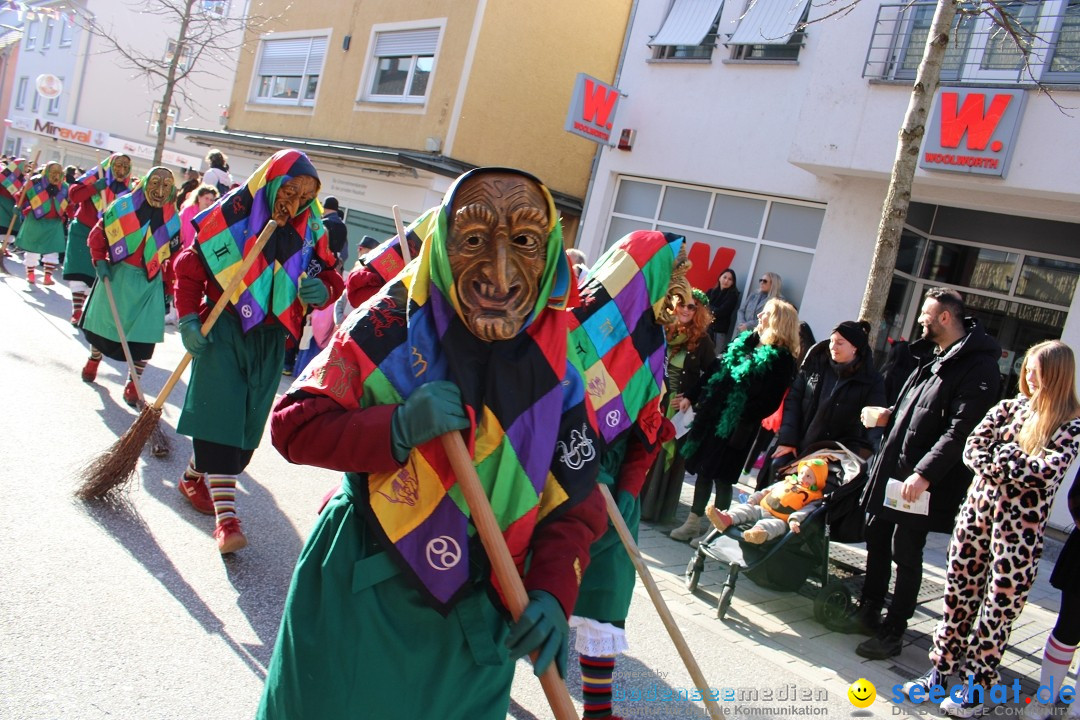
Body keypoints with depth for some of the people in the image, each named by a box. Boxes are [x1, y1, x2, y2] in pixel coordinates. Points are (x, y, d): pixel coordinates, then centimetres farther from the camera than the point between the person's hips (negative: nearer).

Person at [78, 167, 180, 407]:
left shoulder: (173, 220, -1)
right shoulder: (123, 206, -6)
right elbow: (98, 234, 2)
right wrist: (100, 261, -9)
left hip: (149, 282, 0)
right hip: (116, 274, 0)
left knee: (145, 334, -6)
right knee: (104, 321, 16)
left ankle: (133, 384, 5)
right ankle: (94, 360, 44)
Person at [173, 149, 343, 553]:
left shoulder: (309, 230, -1)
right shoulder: (231, 216, -10)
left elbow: (329, 274, 9)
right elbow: (190, 266, -3)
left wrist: (323, 289, -15)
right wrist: (188, 318, -10)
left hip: (270, 338, 4)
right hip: (223, 328, -4)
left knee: (247, 420, 10)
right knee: (222, 413, -10)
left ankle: (194, 476, 34)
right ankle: (225, 514, -10)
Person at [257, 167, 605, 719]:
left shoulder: (558, 367, -6)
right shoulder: (390, 325, -11)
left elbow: (574, 503, -1)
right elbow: (293, 425, -10)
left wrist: (551, 593, -16)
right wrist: (397, 428, -25)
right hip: (360, 591, -1)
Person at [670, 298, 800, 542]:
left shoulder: (782, 359, -11)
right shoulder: (745, 341, 11)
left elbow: (769, 401, -17)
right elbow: (715, 370, 15)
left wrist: (745, 423, -22)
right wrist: (691, 396, 14)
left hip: (736, 427, -7)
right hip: (711, 415, 7)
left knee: (722, 476, 2)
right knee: (703, 470, 12)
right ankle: (693, 522, 24)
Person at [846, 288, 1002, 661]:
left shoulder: (978, 366, -15)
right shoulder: (935, 360, 15)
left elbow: (960, 430, -24)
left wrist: (925, 473, -29)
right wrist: (888, 417, 6)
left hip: (922, 482, -9)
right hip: (893, 468, 9)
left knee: (905, 554, 1)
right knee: (877, 538, 16)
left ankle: (893, 632, 14)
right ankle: (869, 613, 32)